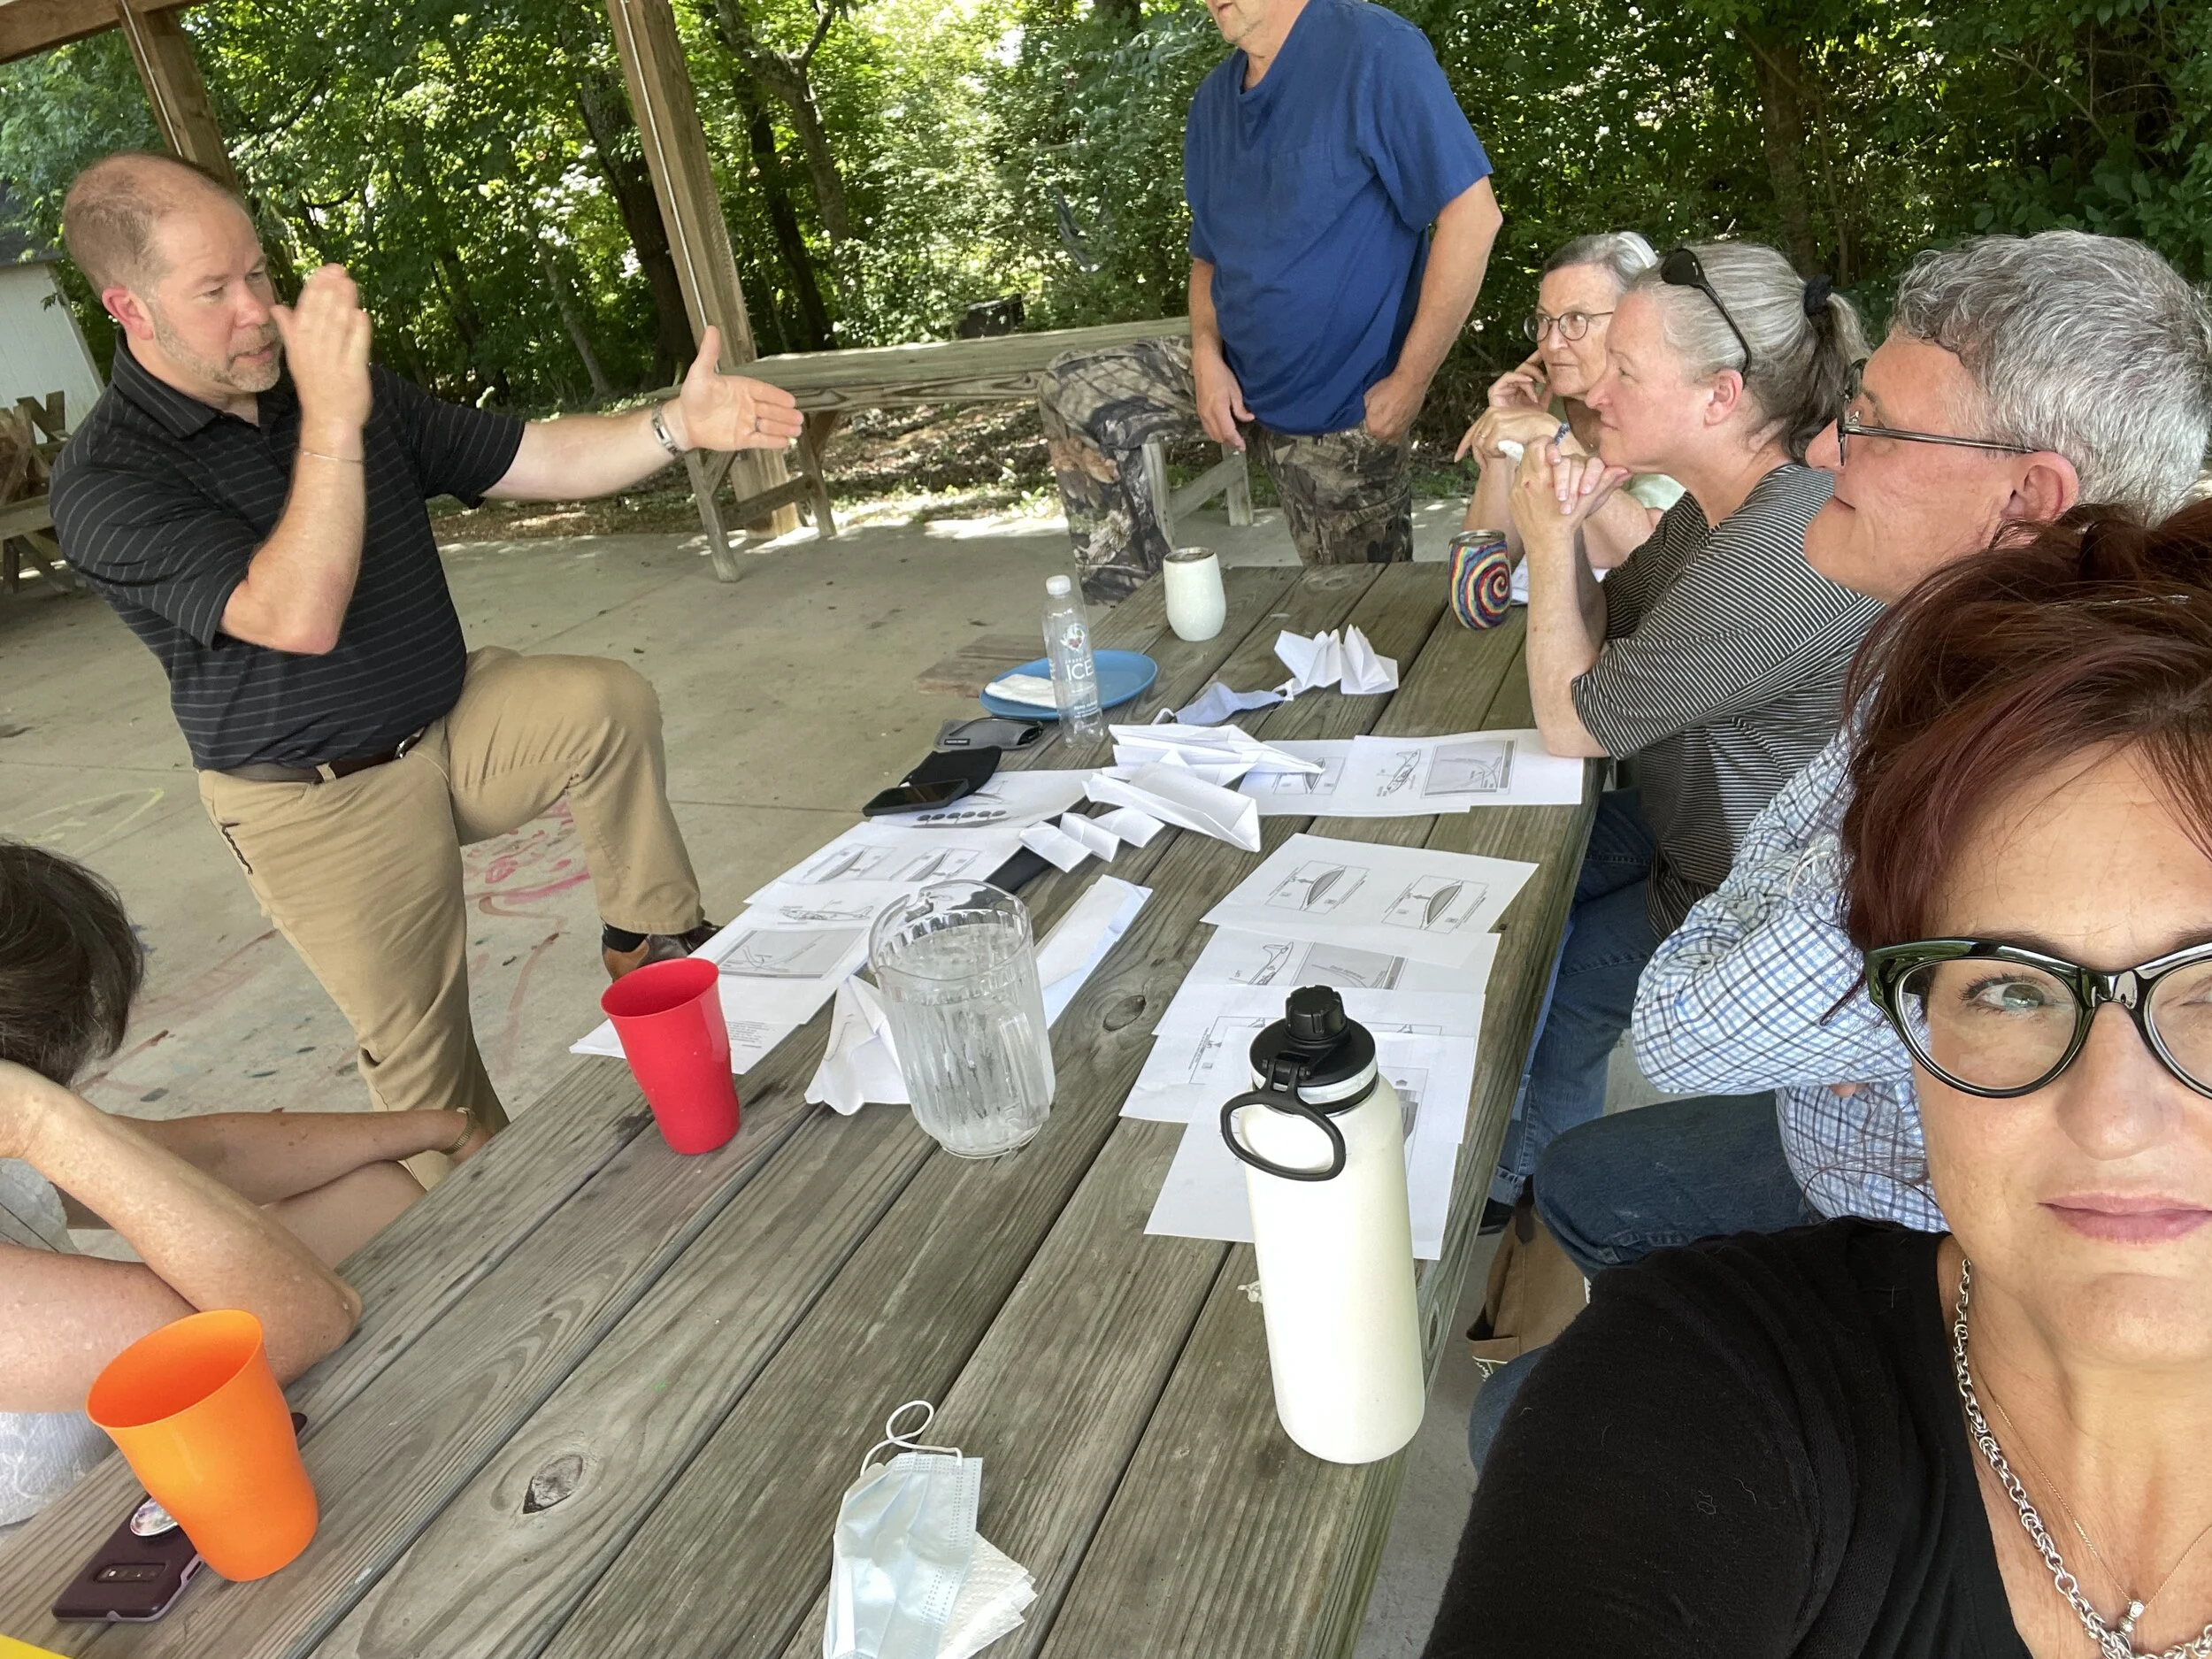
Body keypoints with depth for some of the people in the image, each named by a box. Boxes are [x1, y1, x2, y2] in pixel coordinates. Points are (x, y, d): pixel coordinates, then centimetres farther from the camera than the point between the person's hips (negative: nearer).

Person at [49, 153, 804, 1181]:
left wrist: (678, 425, -15)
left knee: (607, 703, -22)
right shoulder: (105, 483, -18)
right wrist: (332, 424, -37)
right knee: (418, 1047, 4)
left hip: (449, 721, 5)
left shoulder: (340, 383, 2)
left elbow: (527, 460, 0)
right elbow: (299, 618, -32)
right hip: (321, 803, -5)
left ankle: (653, 937, -6)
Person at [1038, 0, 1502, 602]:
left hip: (1344, 408, -6)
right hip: (1240, 373, 6)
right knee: (1074, 393, -5)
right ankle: (1128, 611, -1)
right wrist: (1207, 357, -7)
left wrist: (1408, 383, -21)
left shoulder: (1373, 49, -16)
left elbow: (1472, 214, -21)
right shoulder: (1214, 100, 6)